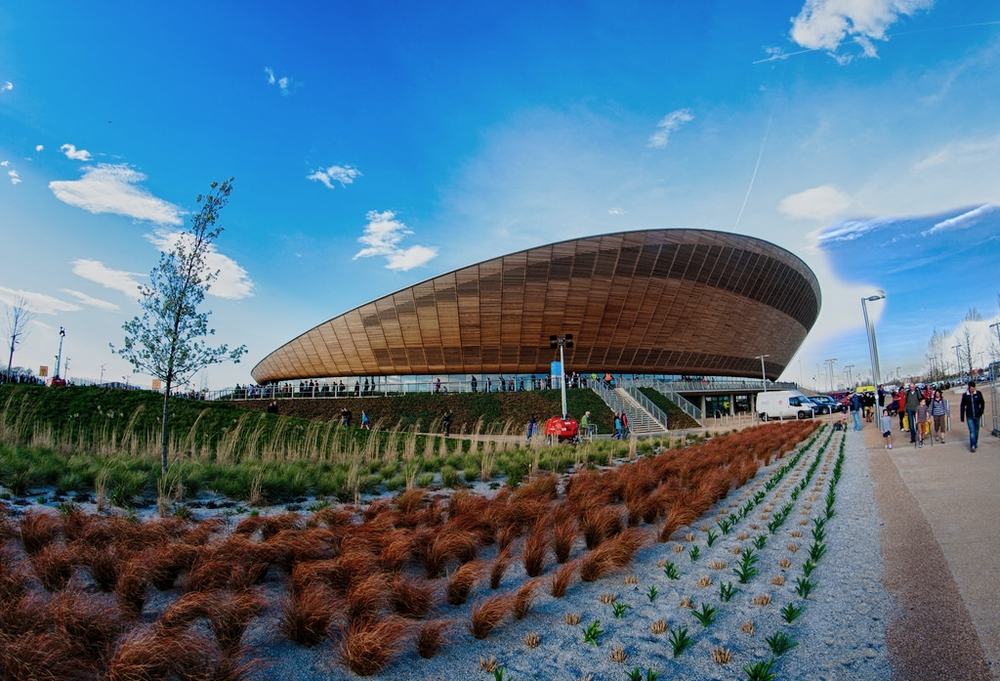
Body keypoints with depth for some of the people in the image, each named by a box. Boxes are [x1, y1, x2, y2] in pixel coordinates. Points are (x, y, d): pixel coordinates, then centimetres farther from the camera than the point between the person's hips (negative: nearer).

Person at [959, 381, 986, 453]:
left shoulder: (978, 393, -4)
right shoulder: (965, 395, -6)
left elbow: (982, 404, 9)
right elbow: (962, 406, -1)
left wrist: (981, 412, 3)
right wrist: (962, 417, -1)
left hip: (977, 416, 2)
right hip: (969, 416, -2)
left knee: (976, 430, 14)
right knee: (972, 431, -8)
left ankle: (975, 443, 33)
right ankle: (972, 446, -7)